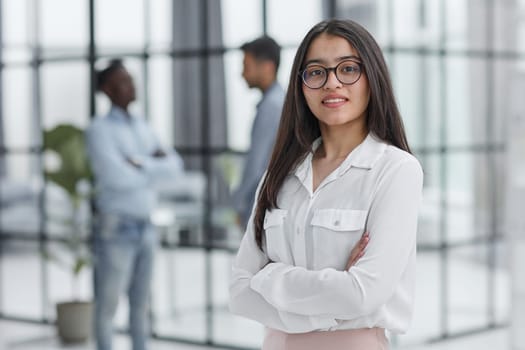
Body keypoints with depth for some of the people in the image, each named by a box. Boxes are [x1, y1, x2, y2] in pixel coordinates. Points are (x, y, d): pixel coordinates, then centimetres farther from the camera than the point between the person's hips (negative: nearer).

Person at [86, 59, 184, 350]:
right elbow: (118, 178, -26)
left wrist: (141, 164, -17)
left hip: (144, 230, 7)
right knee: (108, 305, 2)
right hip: (115, 231, -7)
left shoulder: (141, 128, 13)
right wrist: (154, 169, -9)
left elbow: (174, 166, 3)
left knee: (141, 302, 13)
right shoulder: (98, 130, -13)